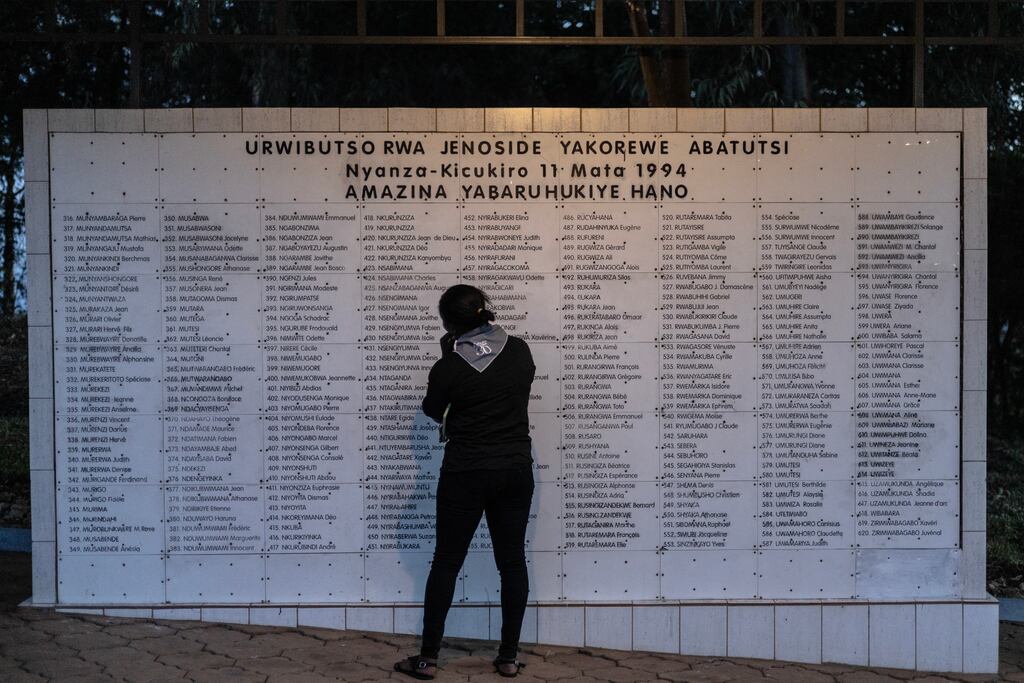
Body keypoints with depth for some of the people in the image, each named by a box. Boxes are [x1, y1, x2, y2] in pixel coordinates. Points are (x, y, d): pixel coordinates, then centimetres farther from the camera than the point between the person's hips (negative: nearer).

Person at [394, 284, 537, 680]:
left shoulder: (449, 368, -12)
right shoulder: (520, 351, -2)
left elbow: (432, 410, 6)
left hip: (466, 474, -3)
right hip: (516, 471, 3)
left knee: (446, 563, 7)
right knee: (512, 562, 10)